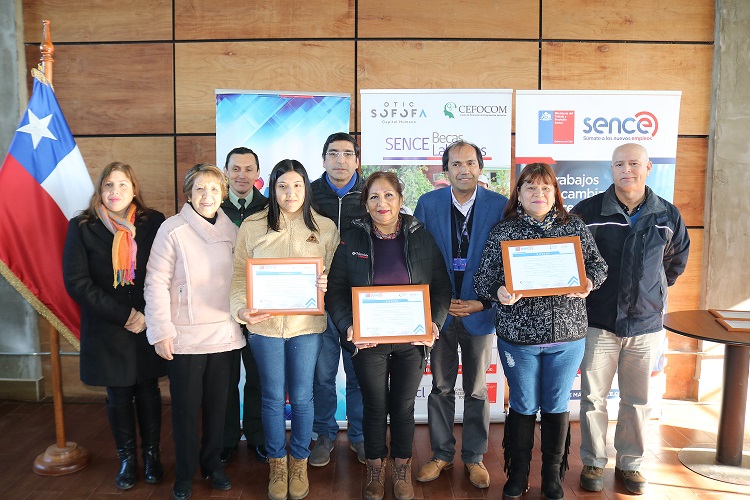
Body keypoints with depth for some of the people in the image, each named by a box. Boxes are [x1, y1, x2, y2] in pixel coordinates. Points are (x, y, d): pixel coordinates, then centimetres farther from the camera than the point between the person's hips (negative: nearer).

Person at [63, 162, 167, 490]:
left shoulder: (154, 222, -2)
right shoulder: (81, 227, -3)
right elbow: (76, 282, -8)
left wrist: (148, 314, -13)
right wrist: (124, 315, -14)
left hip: (149, 325, 0)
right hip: (107, 329, 0)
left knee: (148, 390, 11)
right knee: (119, 396, 11)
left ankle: (151, 454, 28)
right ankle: (126, 458, 28)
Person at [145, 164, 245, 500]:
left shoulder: (231, 230, 4)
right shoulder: (173, 229, -8)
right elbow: (156, 283, -9)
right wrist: (161, 331, -12)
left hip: (224, 333, 3)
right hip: (185, 335, -3)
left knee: (217, 403, 13)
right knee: (186, 405, 8)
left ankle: (212, 463, 33)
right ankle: (184, 473, 27)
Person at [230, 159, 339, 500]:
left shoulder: (325, 228, 1)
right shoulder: (251, 227, -1)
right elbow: (240, 275, 1)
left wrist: (327, 285, -17)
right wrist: (242, 309, -14)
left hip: (307, 324, 0)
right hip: (264, 324, 0)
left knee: (301, 397, 10)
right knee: (273, 397, 12)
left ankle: (299, 462, 32)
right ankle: (277, 464, 32)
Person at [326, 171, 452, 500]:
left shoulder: (421, 237, 0)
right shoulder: (352, 240, -2)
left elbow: (442, 287, 3)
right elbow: (335, 290, -1)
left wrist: (435, 323, -11)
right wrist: (348, 327, -15)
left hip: (411, 340, 1)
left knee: (403, 407, 13)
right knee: (375, 407, 11)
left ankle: (402, 470, 35)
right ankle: (375, 471, 33)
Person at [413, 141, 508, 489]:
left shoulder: (500, 206, -5)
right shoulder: (428, 204, -2)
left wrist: (483, 302, -9)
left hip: (479, 311, 0)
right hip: (440, 311, 1)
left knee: (476, 390, 13)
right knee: (441, 388, 12)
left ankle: (474, 457, 29)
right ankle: (442, 454, 29)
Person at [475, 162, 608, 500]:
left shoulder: (575, 228, 3)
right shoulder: (503, 232, -2)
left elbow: (598, 266, 9)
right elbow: (482, 279, -3)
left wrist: (588, 283, -12)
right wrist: (499, 292, -23)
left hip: (567, 335, 2)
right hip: (518, 335, -1)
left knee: (556, 406, 14)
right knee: (523, 406, 12)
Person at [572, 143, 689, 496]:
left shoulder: (668, 216, 1)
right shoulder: (587, 212, -8)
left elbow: (676, 261, 19)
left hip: (646, 325, 2)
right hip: (598, 323, -2)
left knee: (637, 401, 13)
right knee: (593, 398, 7)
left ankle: (630, 463, 32)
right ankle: (593, 463, 25)